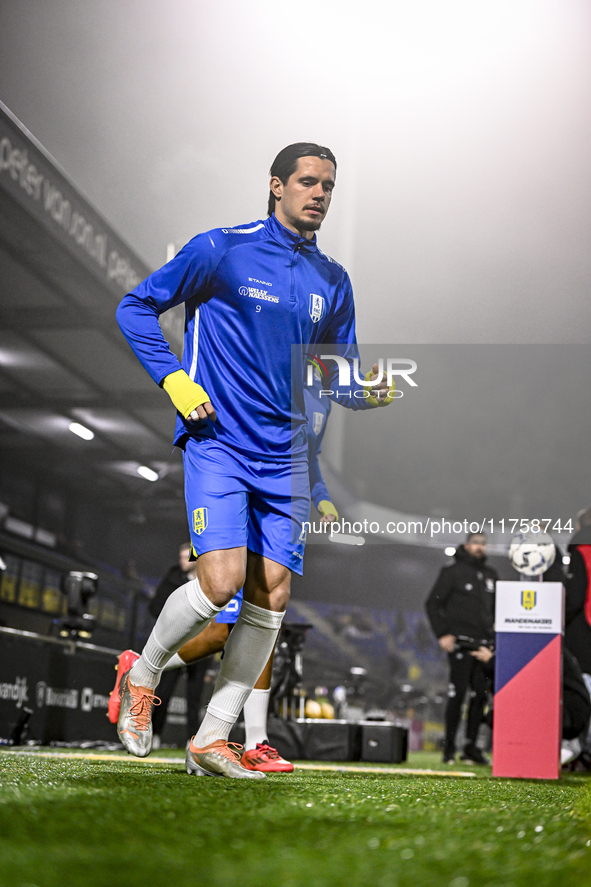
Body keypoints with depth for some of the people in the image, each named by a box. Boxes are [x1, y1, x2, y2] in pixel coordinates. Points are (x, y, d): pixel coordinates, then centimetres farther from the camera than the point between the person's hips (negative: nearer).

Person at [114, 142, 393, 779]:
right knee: (221, 580, -18)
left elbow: (338, 372, 18)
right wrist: (174, 380, -8)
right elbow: (135, 306, 3)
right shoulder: (221, 249, -2)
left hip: (284, 456, 5)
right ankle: (142, 675, 11)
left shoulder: (333, 282, 12)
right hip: (216, 442, -5)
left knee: (272, 593, -1)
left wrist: (369, 391, -5)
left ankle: (211, 740, 12)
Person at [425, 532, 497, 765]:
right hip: (460, 643, -5)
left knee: (480, 695, 3)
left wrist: (494, 635, 13)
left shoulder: (491, 575, 16)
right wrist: (442, 634, -10)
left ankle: (471, 747, 11)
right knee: (458, 693, -7)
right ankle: (449, 748, -2)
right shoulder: (452, 572, -1)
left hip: (484, 643, 5)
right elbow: (433, 603, -3)